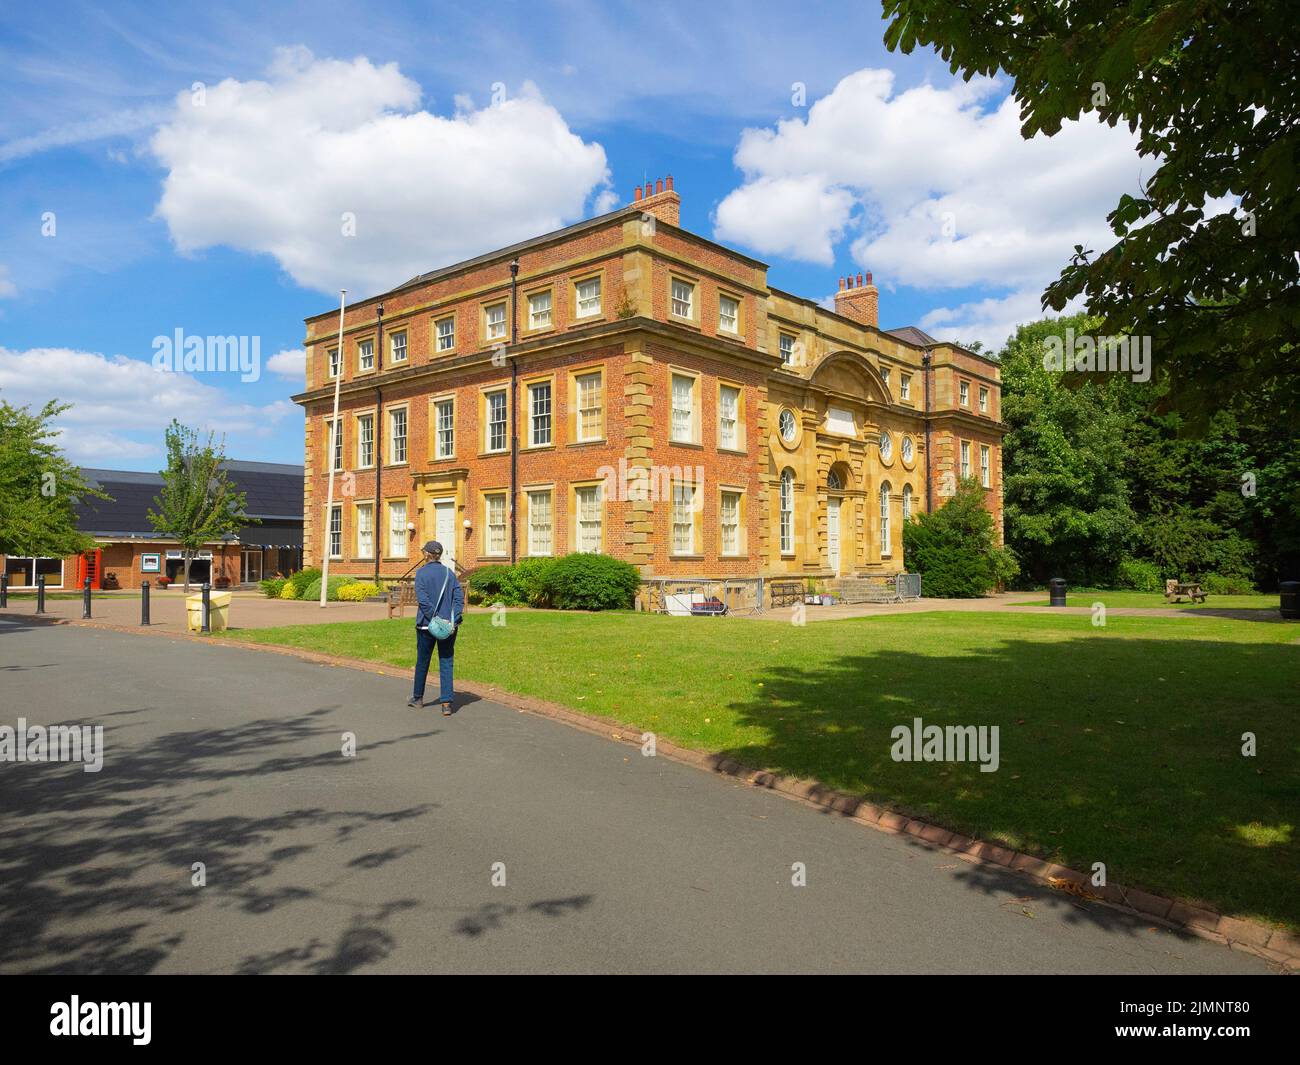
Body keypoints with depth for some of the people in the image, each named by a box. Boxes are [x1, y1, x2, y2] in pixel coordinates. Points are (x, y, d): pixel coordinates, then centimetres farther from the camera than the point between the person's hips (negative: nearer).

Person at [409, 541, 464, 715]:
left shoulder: (422, 572, -6)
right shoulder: (449, 572, 5)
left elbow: (422, 599, -17)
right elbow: (459, 597, -2)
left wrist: (434, 618, -15)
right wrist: (453, 620, -7)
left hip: (427, 624, -2)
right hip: (448, 626, 3)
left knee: (422, 661, 14)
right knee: (446, 663, 4)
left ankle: (417, 698, 30)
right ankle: (446, 703, -4)